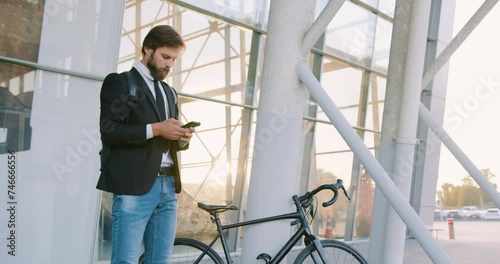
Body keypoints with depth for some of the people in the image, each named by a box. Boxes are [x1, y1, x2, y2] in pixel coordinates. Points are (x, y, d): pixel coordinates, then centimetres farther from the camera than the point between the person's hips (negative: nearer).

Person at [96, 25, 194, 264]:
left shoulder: (169, 92, 22)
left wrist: (182, 138, 2)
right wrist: (155, 129, -17)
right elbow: (109, 133, -11)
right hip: (134, 186, -6)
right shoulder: (120, 82, 0)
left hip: (168, 186, 7)